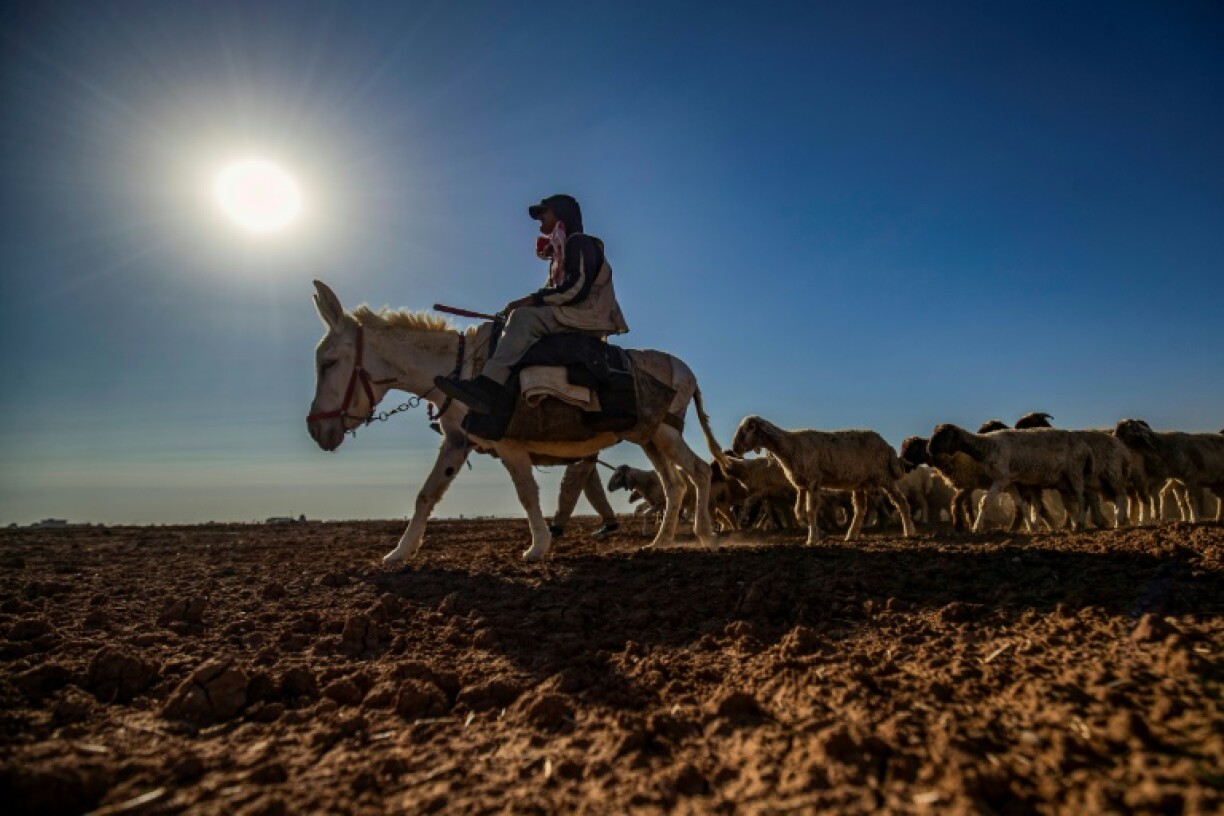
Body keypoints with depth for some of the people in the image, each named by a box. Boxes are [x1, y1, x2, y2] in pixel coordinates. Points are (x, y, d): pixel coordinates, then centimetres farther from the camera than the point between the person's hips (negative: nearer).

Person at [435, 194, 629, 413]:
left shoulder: (578, 242, -2)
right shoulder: (562, 249, 29)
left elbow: (577, 288, -17)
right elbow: (557, 290, 21)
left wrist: (532, 299, -15)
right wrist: (529, 302, 4)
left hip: (586, 314, -10)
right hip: (570, 315, 10)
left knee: (524, 317, -27)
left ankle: (489, 385, -42)